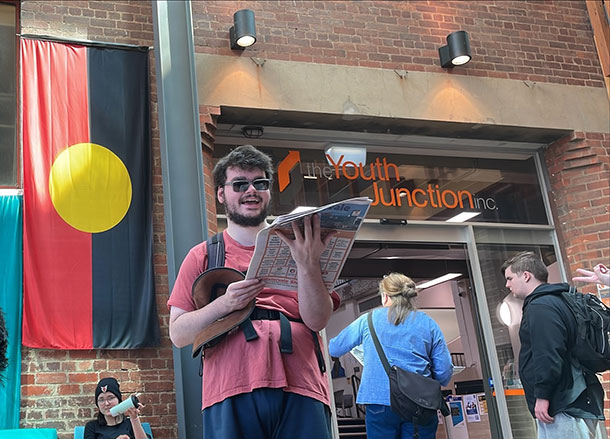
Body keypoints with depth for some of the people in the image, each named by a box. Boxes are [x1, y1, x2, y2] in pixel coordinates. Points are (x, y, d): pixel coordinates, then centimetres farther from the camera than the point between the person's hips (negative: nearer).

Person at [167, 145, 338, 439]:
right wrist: (225, 303, -10)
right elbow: (178, 334, 7)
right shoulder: (202, 257, 13)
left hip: (300, 392, 1)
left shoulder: (292, 249, 15)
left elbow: (317, 320, 2)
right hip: (232, 395, -1)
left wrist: (308, 264, -14)